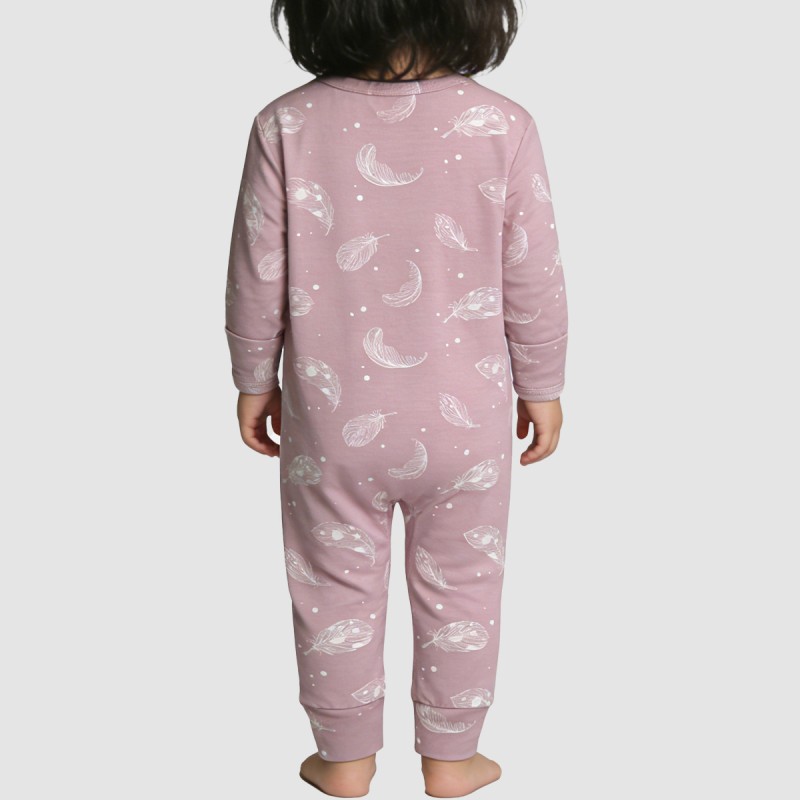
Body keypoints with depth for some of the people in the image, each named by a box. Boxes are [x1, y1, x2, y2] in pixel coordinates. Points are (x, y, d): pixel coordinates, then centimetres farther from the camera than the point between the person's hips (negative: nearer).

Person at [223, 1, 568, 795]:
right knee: (458, 589, 18)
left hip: (330, 418, 1)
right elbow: (533, 278, -7)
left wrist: (254, 379, 10)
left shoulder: (287, 125, -12)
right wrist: (541, 387, 8)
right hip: (464, 419, 0)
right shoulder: (502, 125, -12)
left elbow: (258, 274, -6)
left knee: (337, 588, 18)